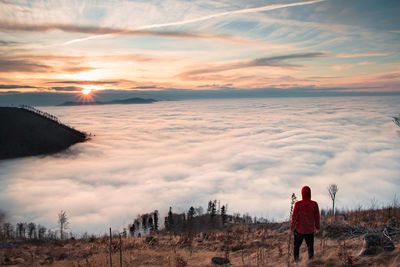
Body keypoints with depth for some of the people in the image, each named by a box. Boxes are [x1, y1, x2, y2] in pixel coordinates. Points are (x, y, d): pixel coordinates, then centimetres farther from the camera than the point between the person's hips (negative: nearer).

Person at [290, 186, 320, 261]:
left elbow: (294, 216, -8)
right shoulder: (314, 204, -9)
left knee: (296, 246, 14)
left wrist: (292, 226, 6)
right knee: (310, 246, 16)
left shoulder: (298, 204, -14)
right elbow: (317, 217, 0)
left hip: (299, 229, -1)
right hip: (310, 230, 1)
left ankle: (296, 261, 16)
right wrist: (317, 227, 15)